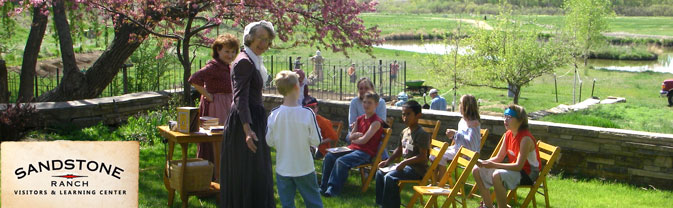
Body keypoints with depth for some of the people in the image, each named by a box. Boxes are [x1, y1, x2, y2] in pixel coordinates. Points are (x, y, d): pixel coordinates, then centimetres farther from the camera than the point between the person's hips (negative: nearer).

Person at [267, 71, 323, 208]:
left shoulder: (274, 114, -9)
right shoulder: (307, 114, -15)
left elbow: (269, 141, -2)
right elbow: (316, 141, -10)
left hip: (283, 169, 2)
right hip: (304, 168, -2)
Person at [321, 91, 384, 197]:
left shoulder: (376, 122, -11)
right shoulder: (360, 119, 16)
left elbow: (364, 140, -16)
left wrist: (354, 140, 2)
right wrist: (357, 135, -5)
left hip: (365, 153, -8)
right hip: (353, 148, 8)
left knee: (341, 161, -29)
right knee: (329, 156, -10)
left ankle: (333, 190, -24)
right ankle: (324, 187, -7)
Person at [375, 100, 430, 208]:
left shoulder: (422, 134, -17)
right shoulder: (405, 132, 11)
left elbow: (422, 156, -21)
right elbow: (399, 149, 25)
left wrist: (405, 162, -25)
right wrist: (388, 161, 14)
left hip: (417, 169, -10)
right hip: (405, 165, 10)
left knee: (389, 177, -24)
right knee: (380, 173, 6)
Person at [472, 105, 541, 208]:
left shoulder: (526, 138, -23)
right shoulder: (508, 134, 2)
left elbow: (519, 166, -27)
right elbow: (499, 158, 7)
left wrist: (493, 165, -31)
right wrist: (484, 162, -14)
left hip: (528, 173, -9)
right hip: (514, 168, 9)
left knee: (497, 175, -37)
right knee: (477, 170, 3)